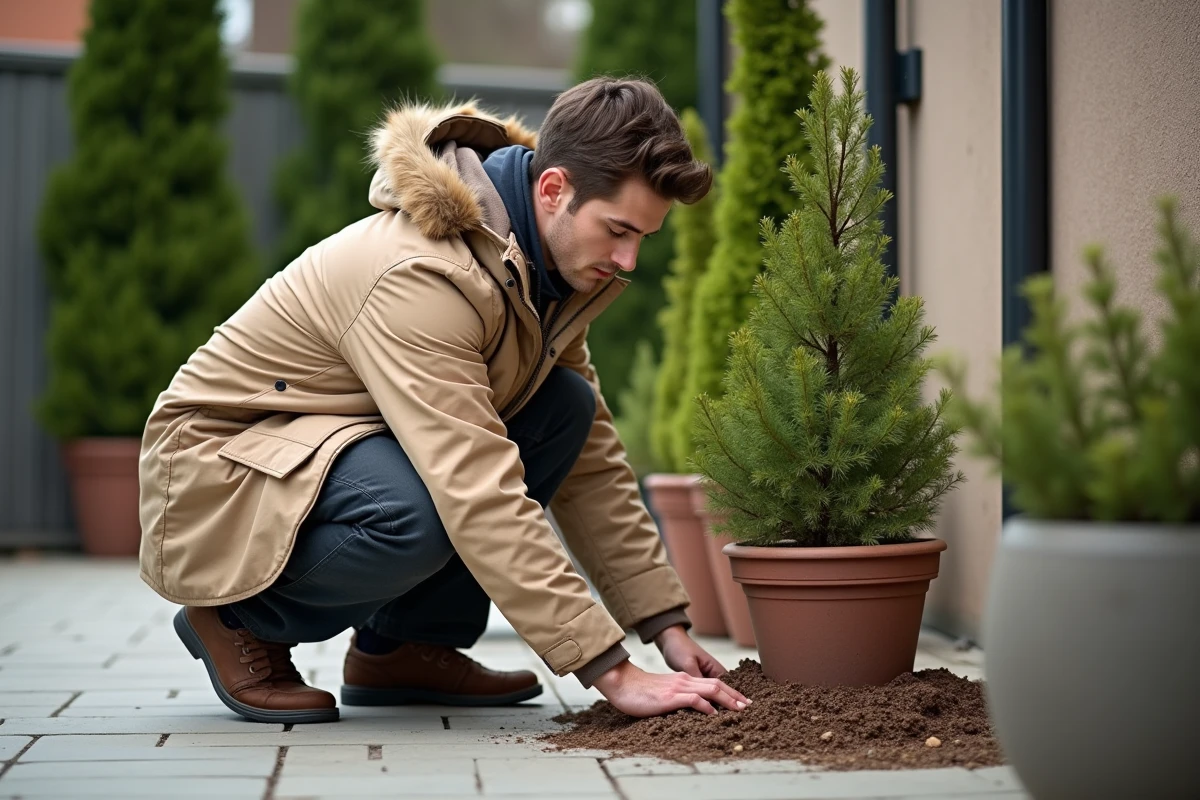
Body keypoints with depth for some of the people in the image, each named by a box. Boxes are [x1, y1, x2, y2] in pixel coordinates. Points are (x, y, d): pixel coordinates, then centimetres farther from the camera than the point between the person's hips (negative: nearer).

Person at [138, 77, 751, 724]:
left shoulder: (541, 260, -2)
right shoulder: (425, 274, -31)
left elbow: (592, 457, 2)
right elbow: (480, 495, -37)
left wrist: (668, 627, -4)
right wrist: (613, 673, -37)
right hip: (220, 466, -8)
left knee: (566, 408, -7)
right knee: (420, 516, -37)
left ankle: (400, 645, 0)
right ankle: (240, 619, -6)